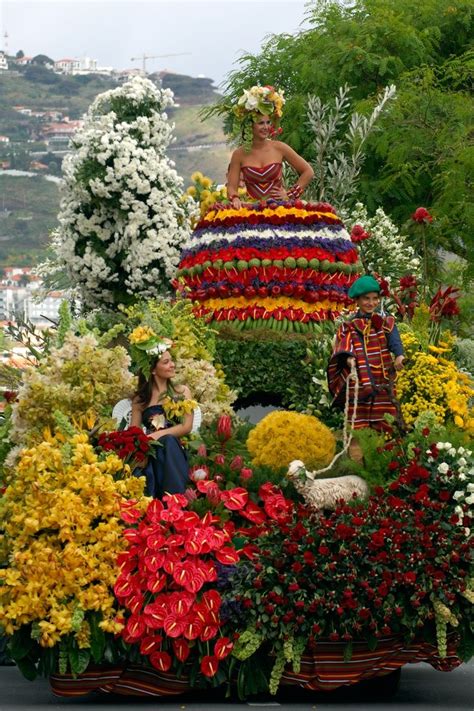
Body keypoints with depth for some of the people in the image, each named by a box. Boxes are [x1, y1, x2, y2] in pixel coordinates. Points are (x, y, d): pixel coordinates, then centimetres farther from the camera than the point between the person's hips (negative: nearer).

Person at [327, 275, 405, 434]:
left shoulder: (386, 323, 11)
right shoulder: (349, 327, 11)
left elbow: (394, 339, -9)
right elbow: (343, 349, -5)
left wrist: (399, 355, -31)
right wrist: (348, 357, -29)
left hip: (383, 387, 1)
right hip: (358, 386, -1)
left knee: (385, 428, -2)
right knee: (359, 429, -7)